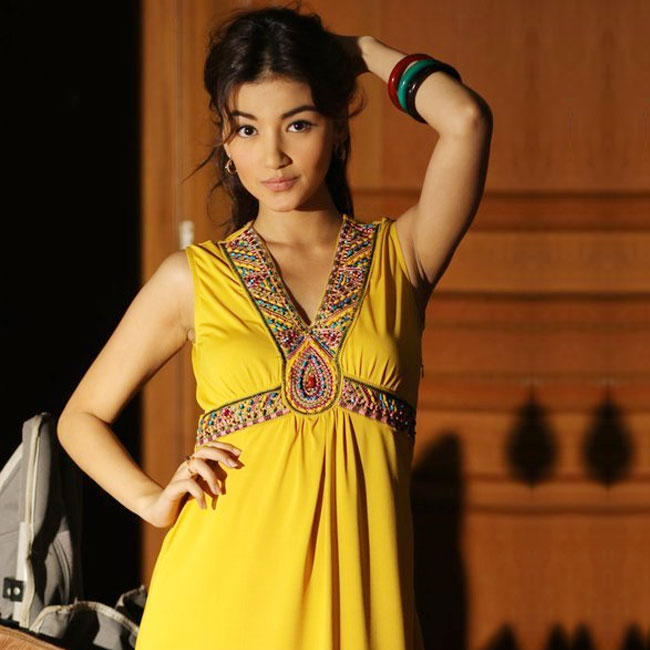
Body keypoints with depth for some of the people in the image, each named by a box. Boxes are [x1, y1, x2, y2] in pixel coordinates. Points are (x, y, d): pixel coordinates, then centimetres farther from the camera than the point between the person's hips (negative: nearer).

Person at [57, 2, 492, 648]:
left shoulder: (400, 257, 5)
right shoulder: (194, 277, 6)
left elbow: (465, 120, -11)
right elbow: (82, 416, 16)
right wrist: (154, 499, -2)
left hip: (356, 594, 0)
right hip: (222, 592, 0)